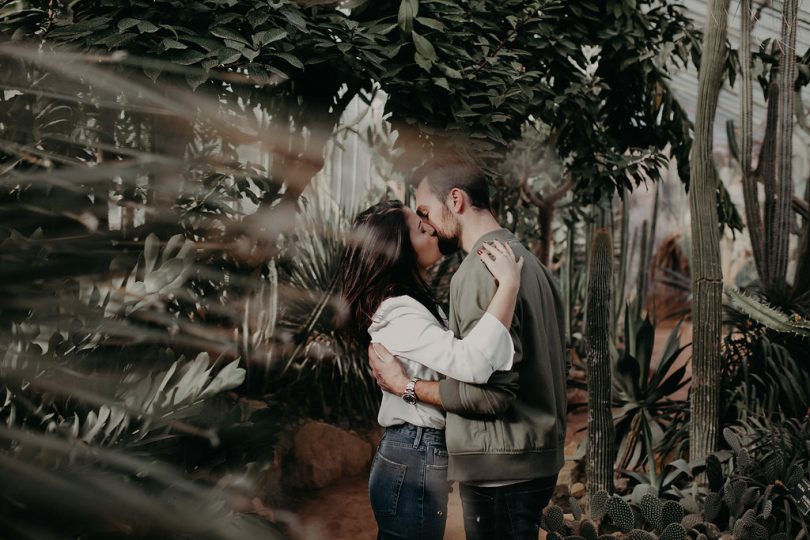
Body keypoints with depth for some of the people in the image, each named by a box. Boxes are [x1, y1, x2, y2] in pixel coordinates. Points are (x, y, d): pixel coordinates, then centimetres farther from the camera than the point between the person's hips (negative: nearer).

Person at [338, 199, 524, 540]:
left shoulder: (412, 302, 10)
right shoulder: (398, 314, -23)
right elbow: (472, 363, -37)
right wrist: (508, 284, -32)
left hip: (416, 455, 10)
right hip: (414, 463, -10)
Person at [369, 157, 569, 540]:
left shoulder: (481, 270, -16)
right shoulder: (528, 261, 14)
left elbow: (492, 391, -22)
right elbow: (559, 368, 18)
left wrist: (407, 386, -10)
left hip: (500, 472, -9)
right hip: (540, 460, 9)